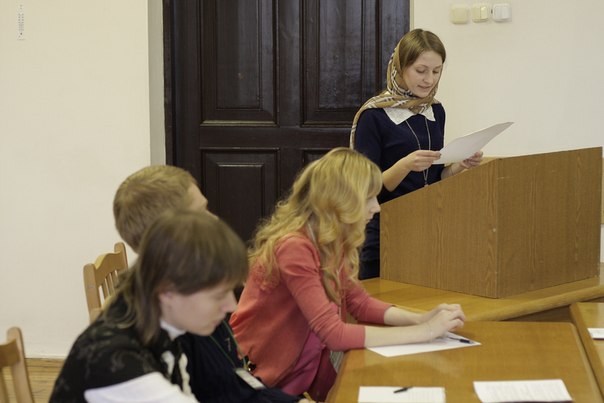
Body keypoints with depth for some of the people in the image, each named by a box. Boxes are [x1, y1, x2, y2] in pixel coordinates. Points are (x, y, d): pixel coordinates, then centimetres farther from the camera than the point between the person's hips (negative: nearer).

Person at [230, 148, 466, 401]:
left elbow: (360, 304, 9)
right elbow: (333, 333, -28)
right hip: (264, 379, -8)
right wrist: (424, 332, -25)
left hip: (306, 371, 8)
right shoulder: (294, 247, -25)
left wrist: (420, 319, -8)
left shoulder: (331, 244, 2)